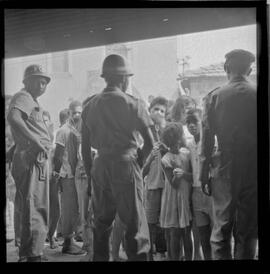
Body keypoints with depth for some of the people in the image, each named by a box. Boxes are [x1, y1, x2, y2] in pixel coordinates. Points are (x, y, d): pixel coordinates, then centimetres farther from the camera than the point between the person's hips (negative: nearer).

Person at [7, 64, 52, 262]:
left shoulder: (32, 101, 24)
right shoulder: (23, 97, -6)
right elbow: (13, 118, -27)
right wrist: (36, 142, -26)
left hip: (39, 159, 10)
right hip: (31, 158, -10)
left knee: (37, 209, 17)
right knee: (34, 209, -10)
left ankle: (32, 252, 28)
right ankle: (33, 255, -8)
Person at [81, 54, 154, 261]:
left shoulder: (91, 105, 6)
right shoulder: (131, 104, -6)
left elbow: (85, 146, 8)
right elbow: (150, 142, -6)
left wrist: (90, 172, 16)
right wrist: (139, 163, 8)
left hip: (100, 165, 5)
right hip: (125, 163, -4)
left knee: (101, 222, 16)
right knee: (135, 223, 1)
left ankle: (100, 257, 23)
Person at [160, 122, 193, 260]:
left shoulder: (186, 153, 1)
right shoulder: (166, 160, -14)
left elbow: (193, 177, 0)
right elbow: (174, 185, -12)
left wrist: (184, 173, -20)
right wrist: (176, 176, -33)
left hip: (186, 199, 5)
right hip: (173, 201, -5)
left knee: (187, 233, 12)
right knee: (174, 235, 1)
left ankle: (189, 257, 24)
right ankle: (174, 257, 12)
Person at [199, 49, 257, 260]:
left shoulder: (214, 97, -4)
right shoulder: (257, 95, -3)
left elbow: (207, 138, -3)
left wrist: (204, 175, 3)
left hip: (225, 172, 0)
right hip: (254, 171, 1)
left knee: (221, 231, 8)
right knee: (248, 231, 11)